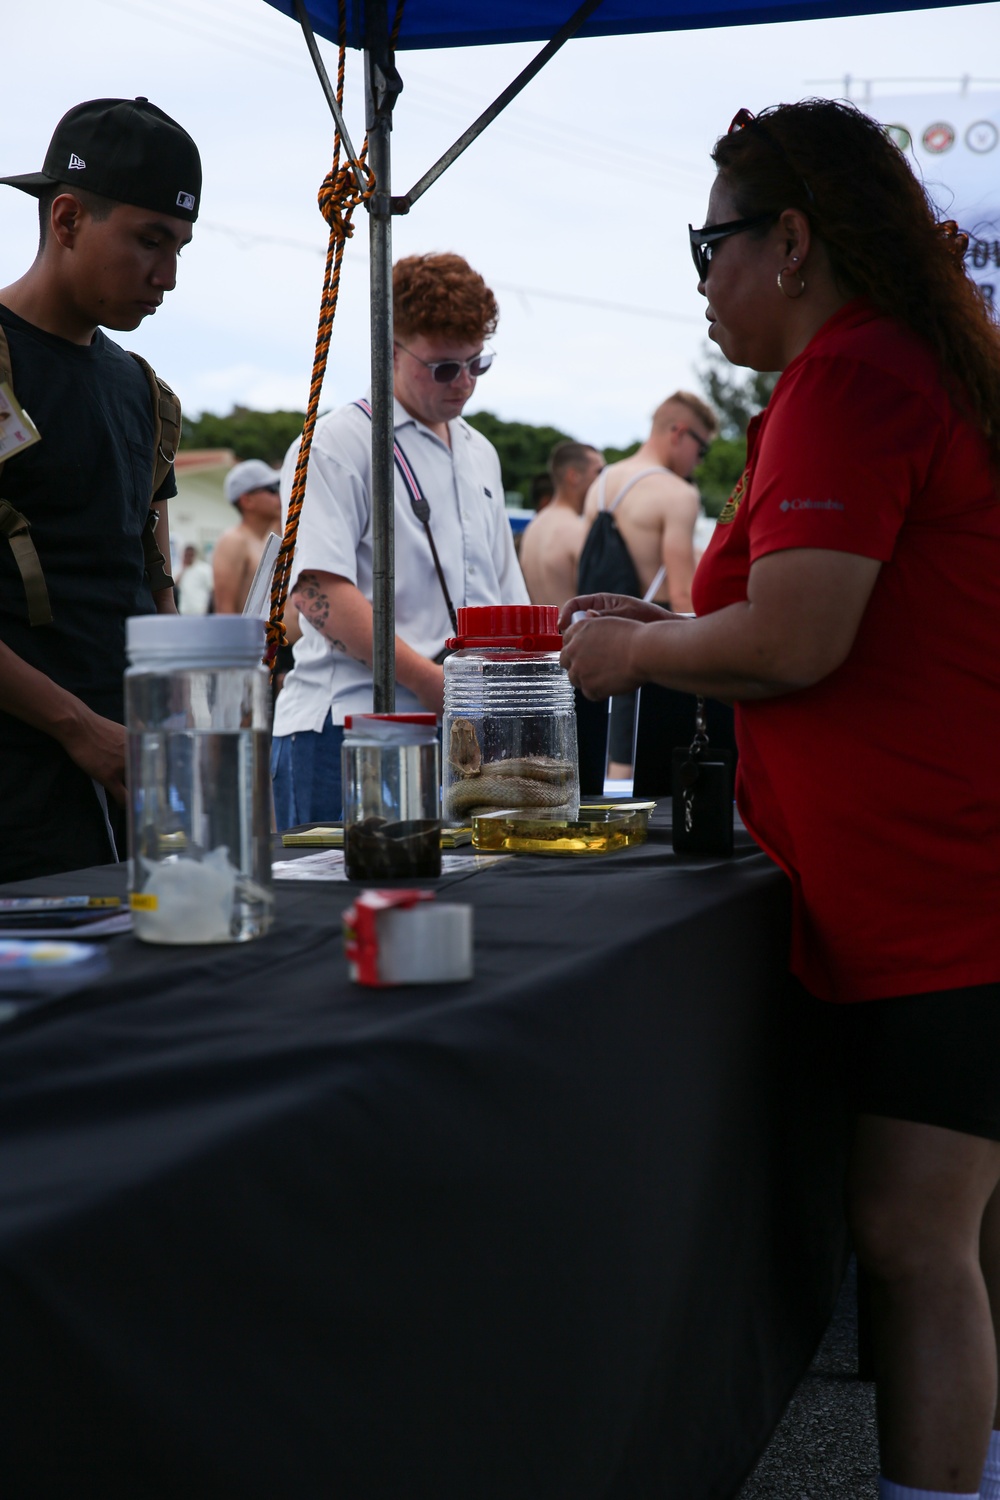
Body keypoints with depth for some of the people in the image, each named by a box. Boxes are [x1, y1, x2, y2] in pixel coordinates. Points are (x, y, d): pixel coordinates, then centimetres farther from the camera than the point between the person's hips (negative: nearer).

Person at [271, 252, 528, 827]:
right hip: (349, 724, -6)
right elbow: (318, 588, -14)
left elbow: (507, 598, 27)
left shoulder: (479, 453, 22)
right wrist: (427, 680, -19)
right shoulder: (338, 445, -1)